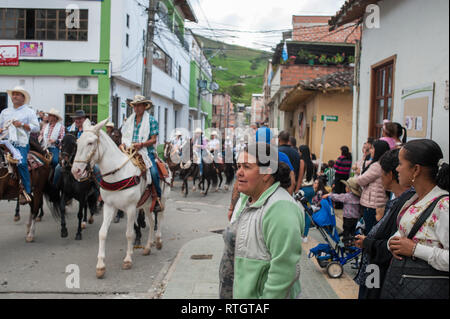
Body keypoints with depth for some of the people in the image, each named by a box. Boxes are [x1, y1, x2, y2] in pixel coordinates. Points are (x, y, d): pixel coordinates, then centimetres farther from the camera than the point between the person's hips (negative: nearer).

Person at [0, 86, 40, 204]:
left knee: (21, 163, -24)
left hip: (21, 144, -5)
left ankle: (27, 191, -19)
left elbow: (36, 127, 1)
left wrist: (22, 125, -11)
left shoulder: (29, 112, 10)